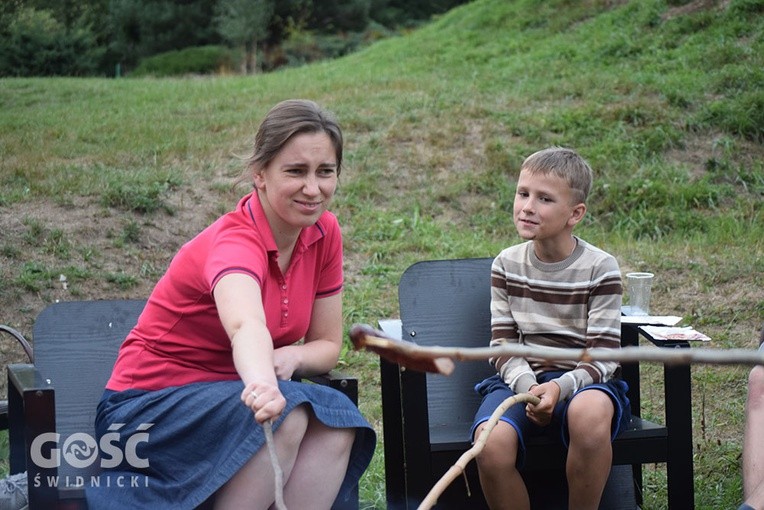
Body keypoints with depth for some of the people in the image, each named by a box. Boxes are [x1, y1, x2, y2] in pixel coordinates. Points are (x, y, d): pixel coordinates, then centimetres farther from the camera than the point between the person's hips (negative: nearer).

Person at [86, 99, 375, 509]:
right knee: (286, 415, -32)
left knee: (337, 418, -23)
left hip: (230, 396, 6)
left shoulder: (324, 233, -2)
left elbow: (327, 345, 5)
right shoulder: (235, 241, -25)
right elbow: (247, 326, -47)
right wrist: (263, 385, -69)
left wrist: (290, 357, -19)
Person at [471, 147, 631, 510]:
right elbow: (502, 343, 6)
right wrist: (527, 386, -15)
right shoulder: (507, 265, 7)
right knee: (492, 443, -31)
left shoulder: (600, 269, -3)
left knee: (589, 411, -39)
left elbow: (604, 355, -6)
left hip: (581, 381, -2)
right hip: (521, 379, 2)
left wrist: (561, 387, -24)